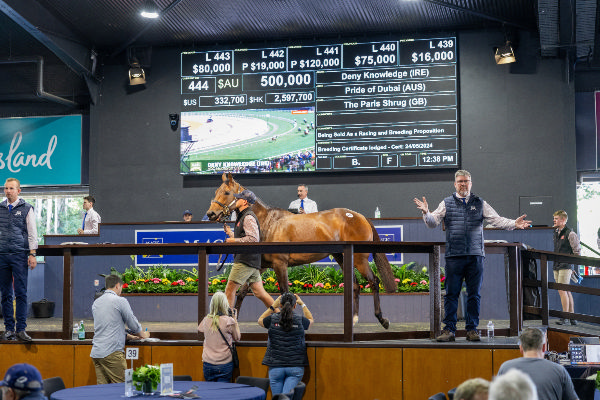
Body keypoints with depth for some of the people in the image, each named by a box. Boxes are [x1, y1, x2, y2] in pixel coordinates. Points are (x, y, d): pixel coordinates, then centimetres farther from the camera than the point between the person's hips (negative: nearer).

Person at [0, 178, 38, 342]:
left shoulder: (26, 209, 4)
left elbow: (32, 233, 3)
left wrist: (32, 254, -5)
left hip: (19, 255, -3)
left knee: (21, 293, -6)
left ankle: (21, 329, -4)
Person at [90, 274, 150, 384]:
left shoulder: (96, 302, 16)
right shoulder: (120, 301, -5)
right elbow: (133, 324, 1)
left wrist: (124, 334, 35)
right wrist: (143, 334, 22)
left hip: (96, 352, 7)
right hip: (112, 352, -7)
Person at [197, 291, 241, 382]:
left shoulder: (206, 320, -1)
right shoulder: (229, 321, -12)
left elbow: (200, 329, 24)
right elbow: (237, 338, 4)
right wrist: (235, 319, 11)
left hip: (207, 364, 3)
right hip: (224, 364, -3)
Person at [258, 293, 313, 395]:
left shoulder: (272, 319, -4)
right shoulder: (300, 320, -3)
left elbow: (260, 320, 20)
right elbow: (311, 320, 22)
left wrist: (273, 306, 18)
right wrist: (302, 304, 28)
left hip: (275, 367, 0)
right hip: (296, 367, 0)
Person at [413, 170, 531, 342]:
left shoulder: (480, 204, 13)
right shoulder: (446, 203, 10)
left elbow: (496, 220, 7)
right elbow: (433, 222, 3)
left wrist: (514, 223, -9)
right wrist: (426, 213, -18)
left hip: (475, 256, 1)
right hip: (454, 256, -1)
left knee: (474, 294, 4)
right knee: (451, 294, -1)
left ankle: (472, 329, 12)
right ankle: (449, 329, 5)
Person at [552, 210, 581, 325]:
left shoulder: (570, 234, -9)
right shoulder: (555, 233, 15)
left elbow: (577, 251, -8)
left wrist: (571, 262, -8)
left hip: (566, 266, -8)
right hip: (556, 266, 8)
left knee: (562, 290, -13)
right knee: (566, 291, 10)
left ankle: (565, 318, -10)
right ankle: (572, 317, 15)